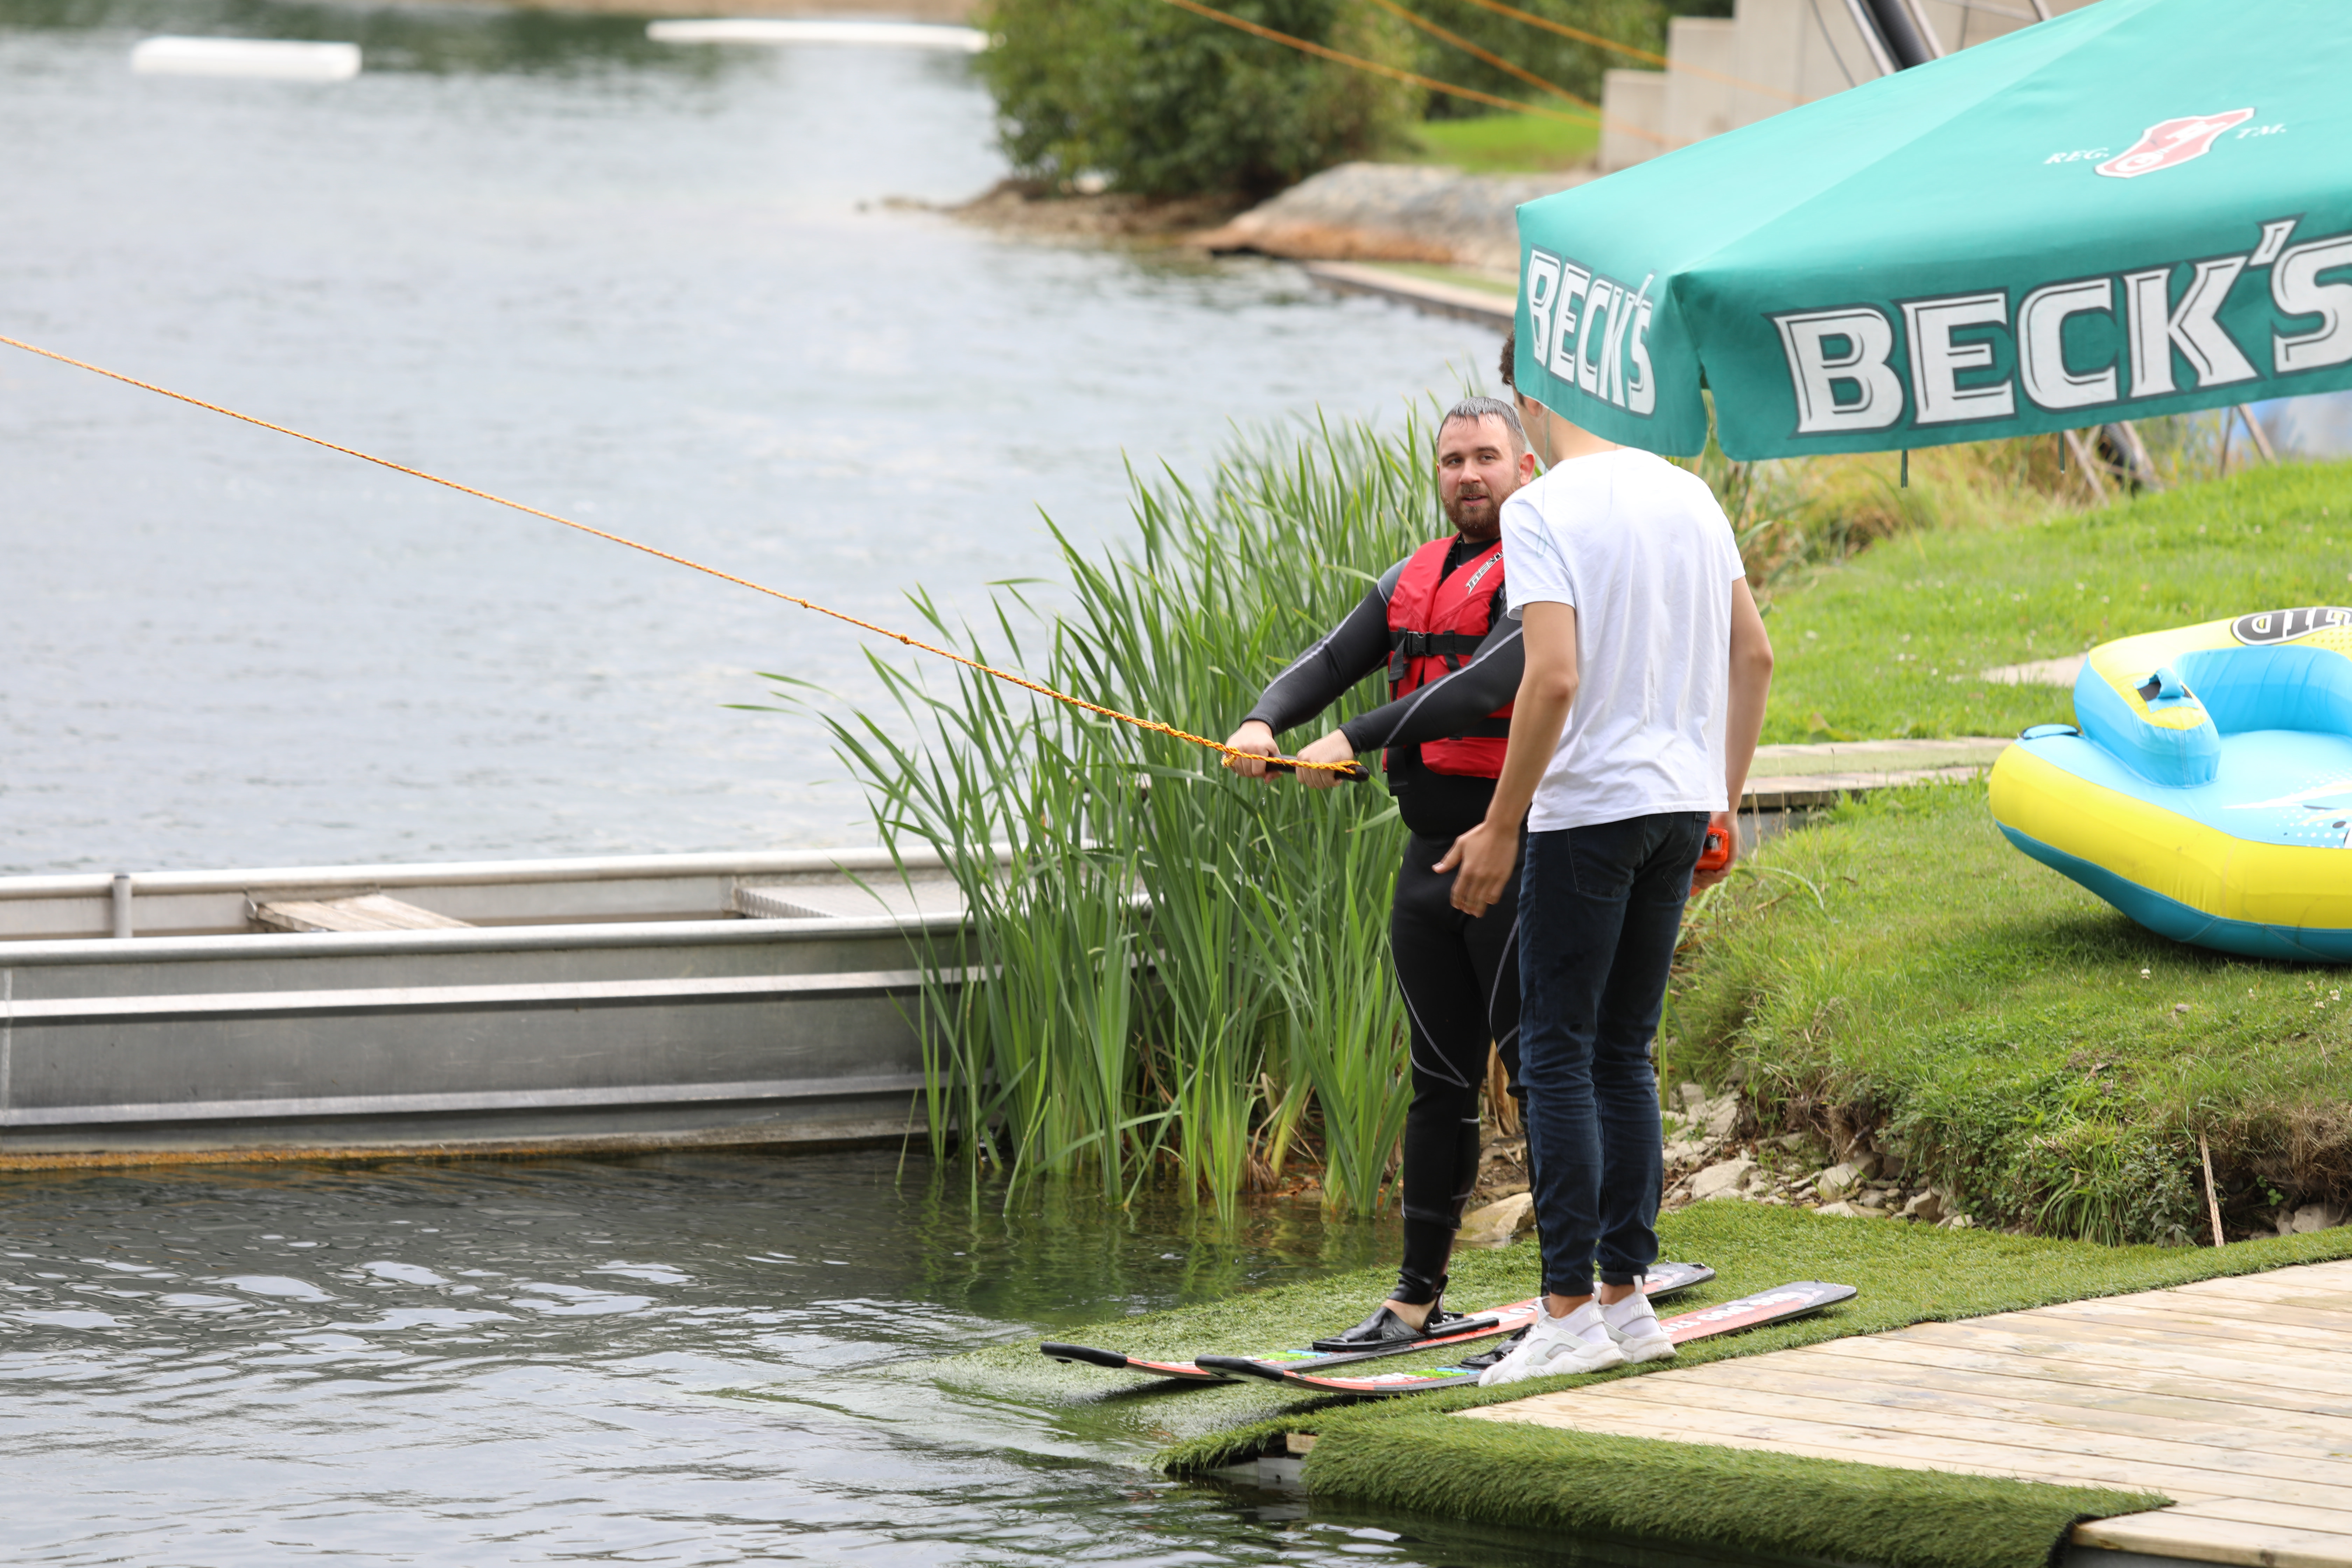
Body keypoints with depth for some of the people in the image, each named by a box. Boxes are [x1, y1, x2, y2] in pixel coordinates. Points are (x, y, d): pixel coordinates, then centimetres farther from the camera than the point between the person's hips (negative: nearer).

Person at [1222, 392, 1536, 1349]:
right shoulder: (1412, 582, 16)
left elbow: (1486, 686, -23)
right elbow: (1330, 663, 8)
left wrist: (1357, 740, -27)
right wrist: (1266, 721, -14)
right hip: (1429, 857, 8)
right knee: (1439, 1081, 12)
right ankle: (1419, 1298, 17)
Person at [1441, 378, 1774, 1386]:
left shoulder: (1542, 511, -12)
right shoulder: (1689, 496, 9)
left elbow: (1555, 677, -20)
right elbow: (1754, 655, 12)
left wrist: (1501, 828, -14)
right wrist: (1722, 805, 19)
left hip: (1586, 811, -7)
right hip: (1681, 807, 7)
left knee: (1557, 1055, -1)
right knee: (1623, 1054, 14)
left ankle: (1571, 1307, -5)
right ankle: (1627, 1295, 14)